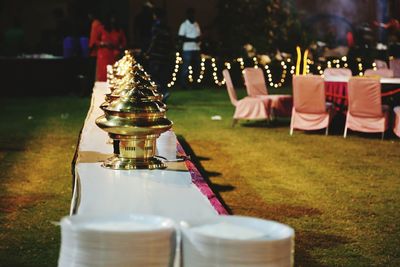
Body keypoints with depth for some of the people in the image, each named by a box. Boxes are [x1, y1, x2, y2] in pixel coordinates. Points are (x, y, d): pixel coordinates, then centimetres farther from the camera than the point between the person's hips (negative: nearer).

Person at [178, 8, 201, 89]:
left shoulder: (196, 24, 15)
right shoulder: (184, 25, -4)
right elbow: (181, 38, -11)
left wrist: (199, 39, -4)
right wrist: (193, 39, -18)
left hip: (196, 49, 6)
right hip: (187, 49, -6)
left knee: (196, 68, 6)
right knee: (186, 68, -5)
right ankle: (184, 85, -1)